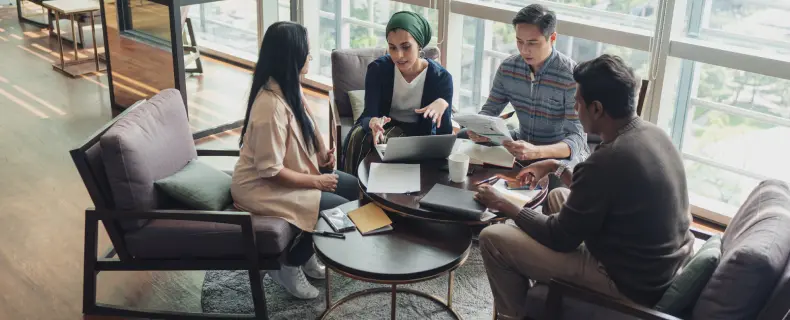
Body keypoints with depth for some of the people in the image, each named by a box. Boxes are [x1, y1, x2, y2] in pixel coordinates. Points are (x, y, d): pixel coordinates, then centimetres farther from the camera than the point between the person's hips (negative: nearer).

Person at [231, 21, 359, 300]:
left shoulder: (288, 88, 0)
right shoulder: (270, 106, -30)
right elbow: (270, 171, -27)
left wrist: (320, 155, -1)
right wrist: (316, 181, -18)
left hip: (293, 172, 10)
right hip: (261, 186, -10)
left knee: (352, 187, 5)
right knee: (340, 209, -16)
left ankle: (306, 253, 18)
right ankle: (289, 265, 4)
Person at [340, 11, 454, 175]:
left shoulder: (441, 77, -17)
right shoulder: (378, 69, -15)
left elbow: (445, 134, -20)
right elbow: (369, 114, -23)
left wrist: (442, 105, -42)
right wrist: (373, 123, -49)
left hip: (418, 133, -2)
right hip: (385, 124, 2)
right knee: (358, 138, -30)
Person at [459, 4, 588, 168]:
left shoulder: (572, 77, -23)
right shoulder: (507, 67, -6)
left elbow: (577, 139, -26)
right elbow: (490, 110, 4)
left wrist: (536, 152, -45)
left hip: (564, 153, -6)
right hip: (523, 142, 6)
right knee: (462, 138, -3)